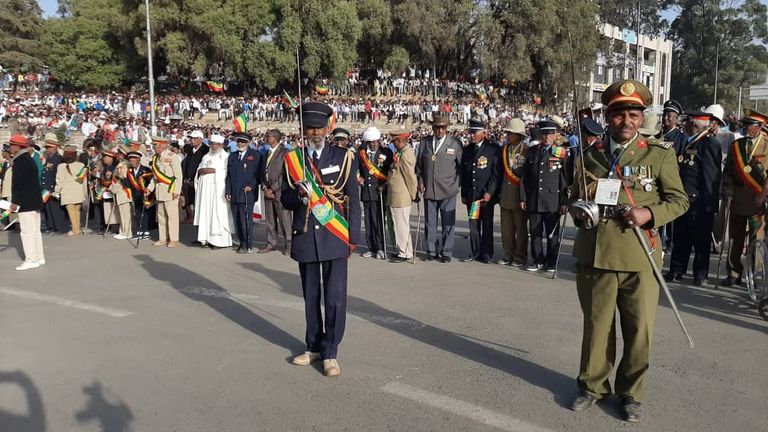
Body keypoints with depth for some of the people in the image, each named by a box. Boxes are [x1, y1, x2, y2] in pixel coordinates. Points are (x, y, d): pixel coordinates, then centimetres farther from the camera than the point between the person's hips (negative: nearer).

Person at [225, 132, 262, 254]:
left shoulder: (255, 155, 3)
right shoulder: (232, 156, 19)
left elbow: (259, 173, -1)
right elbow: (229, 175, 17)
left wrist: (251, 186, -11)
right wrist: (227, 191, 9)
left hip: (247, 193, -5)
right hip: (234, 194, 5)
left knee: (246, 219, -8)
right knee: (237, 220, 5)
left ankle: (248, 245, -1)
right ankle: (242, 243, 13)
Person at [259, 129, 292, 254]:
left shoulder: (285, 152, -8)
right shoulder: (267, 153, 15)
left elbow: (285, 175, -13)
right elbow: (264, 172, 19)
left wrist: (272, 189, -12)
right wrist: (264, 187, 3)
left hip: (280, 191, -7)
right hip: (268, 191, 7)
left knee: (284, 218, -2)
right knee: (269, 219, 10)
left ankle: (289, 243, 10)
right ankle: (271, 243, 20)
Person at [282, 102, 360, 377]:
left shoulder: (343, 157, 0)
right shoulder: (293, 159, 4)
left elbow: (353, 199, 1)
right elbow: (285, 199, 4)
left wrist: (353, 237, -2)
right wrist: (300, 194, -19)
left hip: (335, 238, -2)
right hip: (305, 237, 2)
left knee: (335, 298, -2)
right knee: (310, 297, 13)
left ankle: (330, 353, 10)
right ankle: (314, 347, 28)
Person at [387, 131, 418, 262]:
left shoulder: (406, 154, -19)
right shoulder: (402, 153, 12)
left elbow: (411, 176, -18)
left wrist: (414, 195, -12)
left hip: (401, 198, -10)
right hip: (396, 197, 10)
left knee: (402, 226, 0)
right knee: (401, 225, 17)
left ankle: (404, 253, 11)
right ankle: (401, 250, 28)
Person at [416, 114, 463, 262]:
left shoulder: (455, 143, 1)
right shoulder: (424, 142, 8)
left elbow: (461, 165, 6)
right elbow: (419, 164, 13)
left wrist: (455, 182, -1)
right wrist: (420, 182, 4)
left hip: (448, 190, -2)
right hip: (428, 190, 2)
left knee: (448, 223, 3)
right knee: (429, 223, 8)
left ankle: (446, 252, 13)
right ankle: (431, 251, 19)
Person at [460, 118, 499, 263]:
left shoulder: (493, 149, -4)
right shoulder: (467, 150, 11)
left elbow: (496, 173, -8)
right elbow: (463, 174, 13)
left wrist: (489, 193, -13)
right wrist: (464, 194, 9)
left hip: (486, 195, -4)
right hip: (471, 195, 4)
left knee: (487, 226, 4)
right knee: (473, 225, 8)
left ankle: (486, 254, 14)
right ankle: (474, 253, 17)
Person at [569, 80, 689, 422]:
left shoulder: (660, 153, 1)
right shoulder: (590, 154, 9)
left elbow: (679, 200, 5)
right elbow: (575, 197, 20)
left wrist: (650, 213, -14)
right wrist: (578, 212, -3)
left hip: (639, 257, -1)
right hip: (594, 255, 2)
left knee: (639, 328, 7)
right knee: (596, 324, 12)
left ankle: (631, 392, 28)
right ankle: (593, 385, 30)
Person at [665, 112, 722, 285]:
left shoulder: (709, 143, -11)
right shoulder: (690, 142, 14)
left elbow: (712, 175, -14)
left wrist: (708, 202, -16)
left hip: (699, 202, -8)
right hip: (683, 199, 8)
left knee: (701, 239, 5)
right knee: (680, 237, 12)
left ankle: (700, 274, 17)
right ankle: (677, 270, 21)